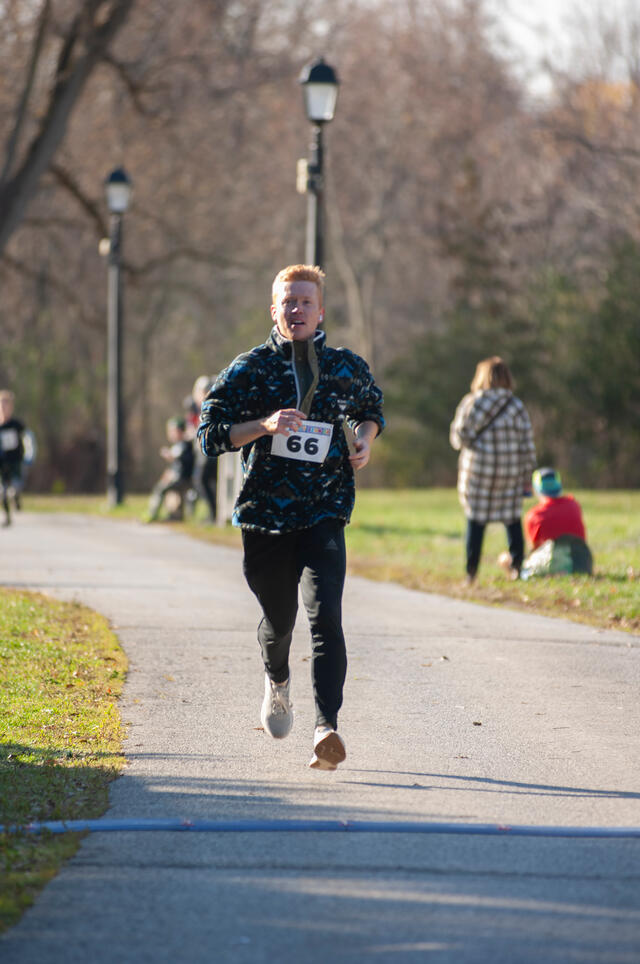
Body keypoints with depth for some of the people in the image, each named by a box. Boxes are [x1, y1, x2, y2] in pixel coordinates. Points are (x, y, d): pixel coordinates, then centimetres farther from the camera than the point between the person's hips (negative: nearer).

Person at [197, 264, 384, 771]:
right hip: (264, 512, 1)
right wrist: (265, 425, -18)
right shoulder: (250, 369, 0)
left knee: (326, 615, -19)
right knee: (278, 619, 14)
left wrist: (365, 442, 4)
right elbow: (211, 434, -3)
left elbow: (371, 409, 25)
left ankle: (327, 729, -28)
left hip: (325, 514, -1)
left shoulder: (348, 367, 5)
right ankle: (278, 682, 50)